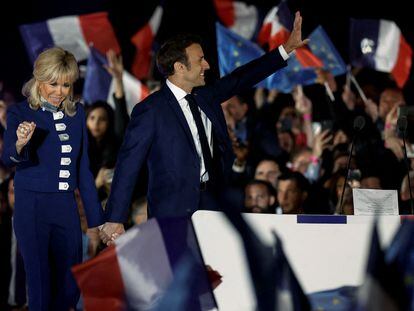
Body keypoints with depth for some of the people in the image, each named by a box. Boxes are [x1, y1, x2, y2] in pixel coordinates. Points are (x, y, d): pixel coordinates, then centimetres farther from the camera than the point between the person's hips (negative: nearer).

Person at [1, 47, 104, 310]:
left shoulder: (76, 114, 9)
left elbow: (83, 168, 13)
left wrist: (96, 217, 11)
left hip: (66, 208, 4)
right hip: (32, 207, -4)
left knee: (69, 288, 6)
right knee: (40, 287, -1)